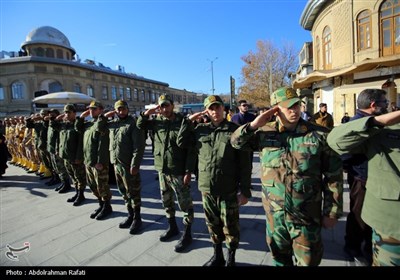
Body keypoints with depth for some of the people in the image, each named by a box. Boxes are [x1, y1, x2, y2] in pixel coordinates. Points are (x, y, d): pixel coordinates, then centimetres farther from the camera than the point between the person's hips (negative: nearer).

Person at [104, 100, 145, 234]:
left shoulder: (133, 123, -10)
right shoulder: (112, 123, 11)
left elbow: (139, 146, -16)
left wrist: (134, 164, -21)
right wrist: (104, 116, 11)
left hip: (128, 164, -7)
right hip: (116, 163, 7)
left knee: (133, 192, 4)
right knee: (123, 191, 17)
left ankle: (137, 218, 20)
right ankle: (130, 215, 33)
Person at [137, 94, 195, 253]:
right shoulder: (157, 121, 5)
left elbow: (190, 149, -13)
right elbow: (140, 125, 16)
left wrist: (188, 171, -16)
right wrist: (146, 113, -4)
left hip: (179, 171, -6)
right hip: (162, 169, 6)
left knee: (185, 203, 5)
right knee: (166, 201, 20)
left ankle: (187, 234, 24)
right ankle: (172, 227, 41)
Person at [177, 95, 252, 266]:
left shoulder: (234, 130, -8)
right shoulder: (200, 129, 4)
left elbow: (244, 164, -8)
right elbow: (181, 142, 7)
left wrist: (244, 190, -11)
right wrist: (189, 121, 0)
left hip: (228, 190, -3)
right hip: (207, 188, 4)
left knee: (230, 226, 13)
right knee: (213, 225, 20)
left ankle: (231, 259, 38)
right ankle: (217, 256, 43)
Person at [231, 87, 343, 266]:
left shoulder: (320, 135, -9)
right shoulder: (265, 133, -3)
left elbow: (333, 176, -5)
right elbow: (236, 142, 2)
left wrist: (331, 212, -4)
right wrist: (254, 125, -14)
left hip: (306, 215, -2)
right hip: (274, 212, 2)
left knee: (307, 261, 17)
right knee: (279, 258, 24)